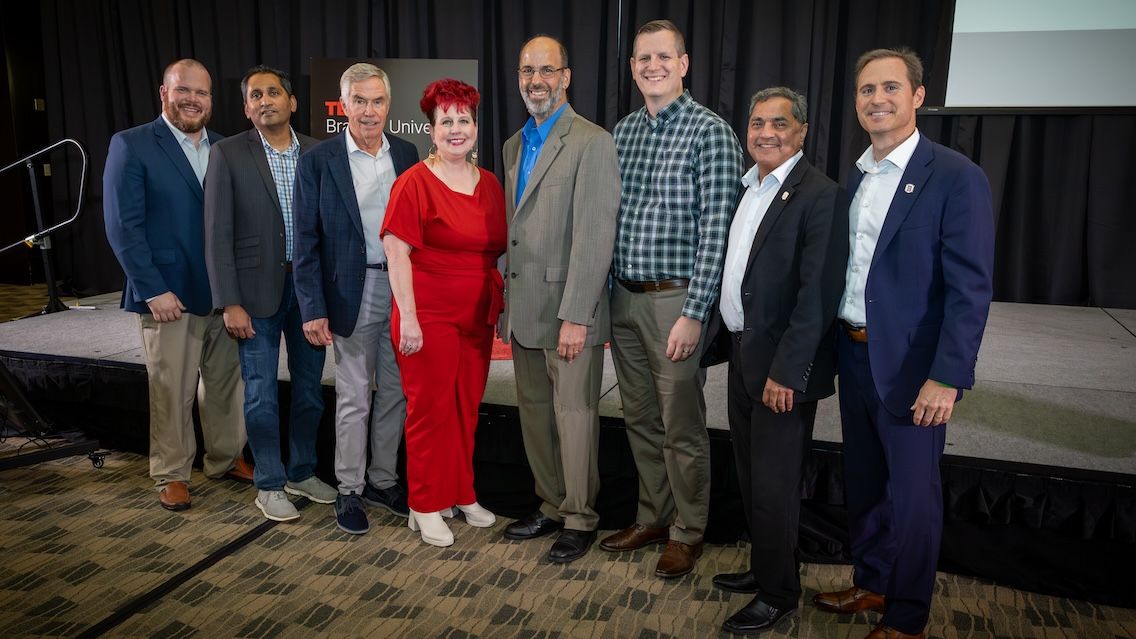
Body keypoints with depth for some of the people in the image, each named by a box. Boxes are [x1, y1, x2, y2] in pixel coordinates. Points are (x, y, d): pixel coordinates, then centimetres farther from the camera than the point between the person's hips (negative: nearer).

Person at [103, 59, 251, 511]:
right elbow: (122, 226, -9)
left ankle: (226, 458, 31)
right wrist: (153, 290, -14)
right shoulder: (131, 145, -4)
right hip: (169, 296, -4)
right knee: (171, 392, 6)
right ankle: (171, 474, 23)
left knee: (226, 383, 13)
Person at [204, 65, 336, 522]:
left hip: (309, 286, 3)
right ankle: (269, 485, 21)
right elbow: (217, 234, -6)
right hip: (257, 291, -3)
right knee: (261, 393, 5)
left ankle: (302, 472, 31)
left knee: (309, 387, 13)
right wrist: (229, 303, -12)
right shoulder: (227, 154, -4)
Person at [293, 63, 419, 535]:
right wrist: (313, 308, -10)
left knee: (394, 392, 13)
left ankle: (382, 480, 29)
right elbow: (306, 242, -5)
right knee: (353, 398, 6)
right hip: (354, 294, -3)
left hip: (404, 291, 4)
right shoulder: (318, 161, -5)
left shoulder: (407, 154, 5)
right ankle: (349, 490, 21)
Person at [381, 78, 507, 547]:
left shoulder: (490, 184, 9)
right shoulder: (415, 182, -8)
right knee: (430, 408, 4)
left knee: (467, 407, 13)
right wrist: (408, 317, -17)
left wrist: (501, 304, 11)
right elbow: (396, 252, -13)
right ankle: (426, 507, 18)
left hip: (477, 316, 5)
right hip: (430, 315, -5)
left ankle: (462, 494, 29)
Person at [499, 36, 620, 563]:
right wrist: (506, 303, 13)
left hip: (569, 312, -7)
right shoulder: (514, 145, 15)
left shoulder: (592, 143, -10)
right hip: (524, 311, 7)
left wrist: (575, 316, -20)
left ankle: (579, 519, 19)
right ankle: (550, 505, 31)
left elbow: (593, 238, -16)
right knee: (535, 414, 15)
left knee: (574, 418, 3)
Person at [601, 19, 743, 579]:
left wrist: (694, 314, -17)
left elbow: (715, 231, -13)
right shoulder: (622, 132, 10)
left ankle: (688, 531, 23)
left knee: (681, 427, 4)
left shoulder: (710, 133, -9)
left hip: (675, 301, -6)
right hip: (624, 300, 6)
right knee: (639, 419, 16)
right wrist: (605, 292, 10)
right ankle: (652, 517, 33)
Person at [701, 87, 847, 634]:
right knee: (750, 475, 20)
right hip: (741, 353, 8)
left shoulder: (818, 196, -15)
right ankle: (762, 568, 38)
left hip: (781, 365, -8)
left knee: (773, 484, 3)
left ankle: (777, 595, 22)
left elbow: (818, 295, -20)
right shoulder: (746, 188, 12)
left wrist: (785, 372, -22)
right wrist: (723, 335, 10)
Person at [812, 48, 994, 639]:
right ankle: (870, 583, 39)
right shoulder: (856, 176, 8)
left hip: (910, 366, -6)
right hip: (854, 355, 7)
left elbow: (971, 289, -16)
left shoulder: (956, 178, -13)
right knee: (862, 481, 19)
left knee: (911, 494, 8)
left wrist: (947, 377, -20)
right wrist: (839, 346, 8)